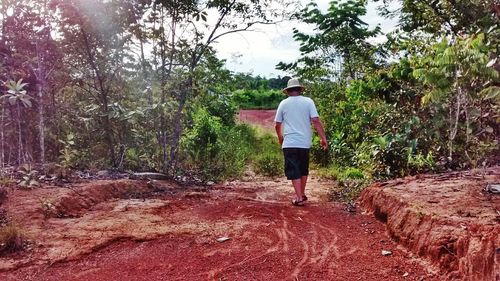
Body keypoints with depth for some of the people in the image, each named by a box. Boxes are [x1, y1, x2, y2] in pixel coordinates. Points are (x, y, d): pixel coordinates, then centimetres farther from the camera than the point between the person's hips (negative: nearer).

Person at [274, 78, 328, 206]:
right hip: (305, 142, 2)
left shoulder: (284, 103, 3)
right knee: (303, 169, 19)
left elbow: (277, 125, 7)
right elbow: (316, 121, -7)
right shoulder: (308, 101, 1)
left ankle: (299, 198, -1)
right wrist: (323, 138, -2)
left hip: (289, 143, -2)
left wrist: (280, 138, 24)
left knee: (293, 171, 3)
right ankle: (302, 194, 30)